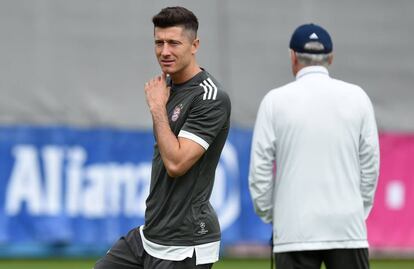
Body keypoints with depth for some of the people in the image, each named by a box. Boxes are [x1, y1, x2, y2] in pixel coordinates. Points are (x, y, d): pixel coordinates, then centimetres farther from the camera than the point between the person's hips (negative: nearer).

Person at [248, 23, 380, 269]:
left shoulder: (276, 100, -1)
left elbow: (260, 168, -1)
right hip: (347, 229, 1)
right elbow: (370, 164, 6)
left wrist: (268, 214, 12)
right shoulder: (357, 97, 4)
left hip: (295, 228, -1)